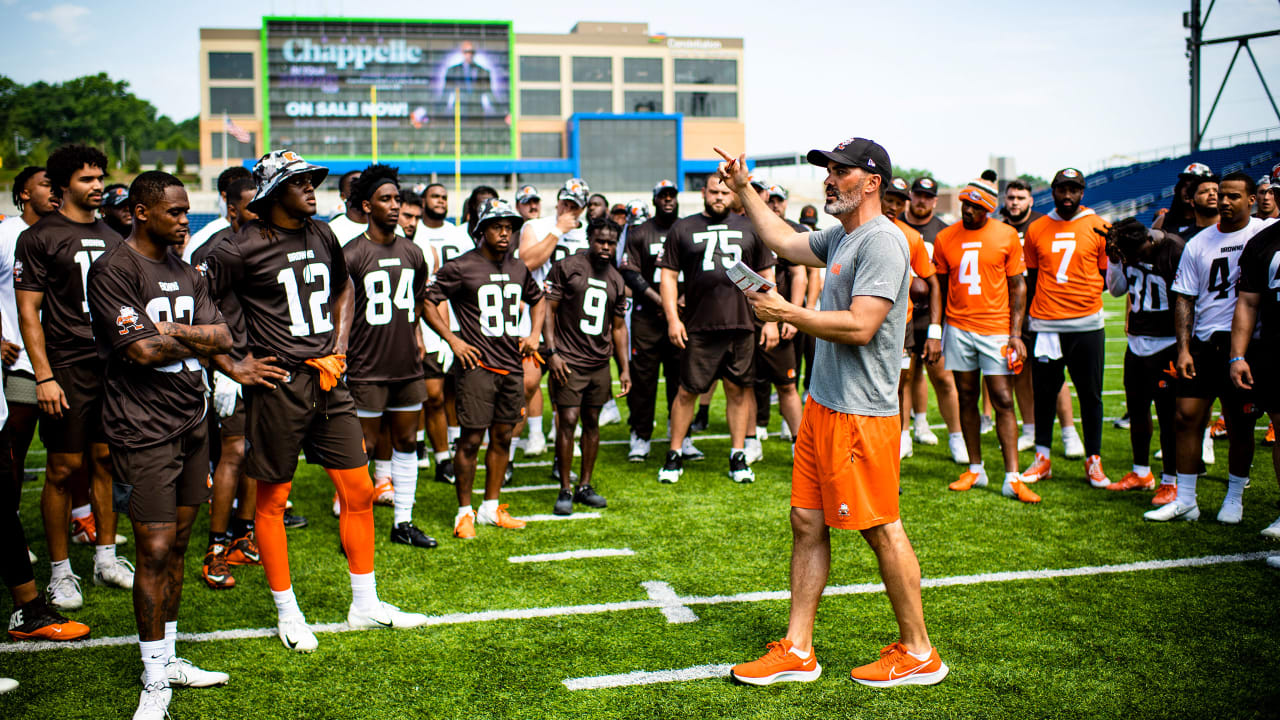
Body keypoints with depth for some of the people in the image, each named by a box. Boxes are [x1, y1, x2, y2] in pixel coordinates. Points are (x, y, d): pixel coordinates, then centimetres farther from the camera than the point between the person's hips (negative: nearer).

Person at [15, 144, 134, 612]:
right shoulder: (39, 237, -3)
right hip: (67, 369, -5)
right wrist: (44, 377, -13)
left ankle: (106, 558, 21)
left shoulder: (112, 238, 14)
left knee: (107, 462, 9)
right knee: (64, 469, 0)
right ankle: (60, 572, 11)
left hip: (114, 364, 5)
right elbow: (28, 312, -6)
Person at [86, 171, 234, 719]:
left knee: (177, 546, 13)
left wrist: (173, 332, -10)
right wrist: (198, 340, -2)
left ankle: (168, 658, 25)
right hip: (144, 429, -7)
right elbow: (142, 350, -17)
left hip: (192, 421, 7)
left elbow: (223, 338, 5)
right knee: (155, 551, -6)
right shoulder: (112, 270, -10)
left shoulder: (186, 273, 14)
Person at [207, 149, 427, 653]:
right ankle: (288, 615, 21)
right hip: (277, 383, -6)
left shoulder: (322, 235, 9)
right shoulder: (243, 249, -10)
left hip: (327, 382, 6)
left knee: (358, 491, 8)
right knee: (272, 500, 7)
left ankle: (365, 605, 22)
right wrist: (231, 367, -8)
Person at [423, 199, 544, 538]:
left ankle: (491, 507, 23)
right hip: (477, 365, -6)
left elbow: (537, 300, 29)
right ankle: (464, 513, 9)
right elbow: (427, 302, -6)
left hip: (511, 366, 6)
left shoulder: (519, 268, 12)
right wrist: (453, 340, -12)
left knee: (502, 437, 11)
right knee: (471, 439, -3)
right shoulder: (461, 267, -7)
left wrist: (534, 334, 14)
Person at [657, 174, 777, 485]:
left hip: (741, 325, 2)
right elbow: (669, 275, 5)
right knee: (688, 391, 2)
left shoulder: (750, 229, 11)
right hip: (698, 328, -1)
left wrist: (771, 320, 7)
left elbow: (766, 276, 13)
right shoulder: (683, 229, 7)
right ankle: (674, 456, 14)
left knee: (739, 390, 6)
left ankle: (738, 456, 18)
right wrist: (672, 319, -5)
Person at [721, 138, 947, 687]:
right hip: (822, 404, 10)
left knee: (881, 529, 0)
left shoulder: (881, 240, -15)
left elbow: (860, 327, -23)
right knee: (807, 522, 10)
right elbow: (784, 241, 32)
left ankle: (918, 653, 15)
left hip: (861, 414, -10)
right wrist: (744, 188, 31)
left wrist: (786, 313, -15)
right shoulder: (839, 238, 15)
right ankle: (797, 651, 18)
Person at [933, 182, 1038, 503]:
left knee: (1003, 401, -4)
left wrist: (1016, 333, -5)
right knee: (967, 399, 8)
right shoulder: (945, 238, 3)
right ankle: (975, 470, 19)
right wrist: (936, 332, 8)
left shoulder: (1006, 236, -2)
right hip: (958, 328, 2)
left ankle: (1012, 479, -1)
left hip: (996, 329, -2)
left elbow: (1018, 286, 2)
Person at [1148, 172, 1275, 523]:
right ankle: (1185, 500, 9)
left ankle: (1235, 498, 23)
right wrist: (1183, 348, 0)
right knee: (1187, 415, -1)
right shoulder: (1198, 243, 8)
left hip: (1244, 343, -3)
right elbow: (1184, 299, 8)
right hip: (1203, 341, 3)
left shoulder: (1267, 233, 0)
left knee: (1240, 424, 5)